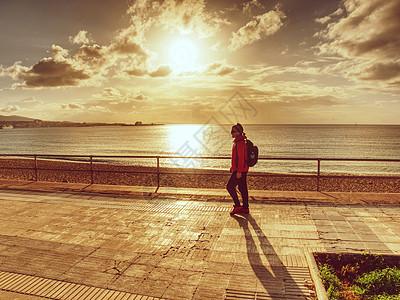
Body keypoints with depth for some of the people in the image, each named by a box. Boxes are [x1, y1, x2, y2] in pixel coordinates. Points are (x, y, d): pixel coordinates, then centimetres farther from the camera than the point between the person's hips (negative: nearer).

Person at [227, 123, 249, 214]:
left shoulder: (240, 142, -17)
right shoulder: (238, 142, 16)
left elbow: (241, 158, -22)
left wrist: (239, 171, -24)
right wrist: (232, 168, 26)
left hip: (240, 170, -10)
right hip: (243, 169, 10)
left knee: (230, 186, -5)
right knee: (242, 188, 12)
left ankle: (237, 206, 1)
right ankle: (245, 208, 18)